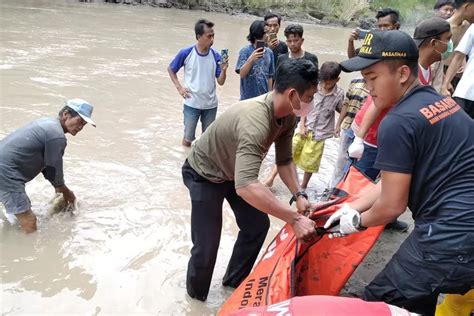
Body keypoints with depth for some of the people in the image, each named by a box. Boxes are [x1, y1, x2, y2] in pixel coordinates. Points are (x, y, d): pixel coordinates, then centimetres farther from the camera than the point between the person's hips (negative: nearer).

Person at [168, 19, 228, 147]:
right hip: (192, 103, -2)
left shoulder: (215, 56, -6)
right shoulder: (186, 53, -10)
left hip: (210, 104, 2)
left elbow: (221, 82, -3)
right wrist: (179, 87, -5)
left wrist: (224, 70, -22)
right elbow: (170, 69, 5)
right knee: (188, 139, 8)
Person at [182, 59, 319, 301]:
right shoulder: (255, 121, -42)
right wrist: (294, 219, -48)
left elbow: (284, 160, -3)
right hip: (204, 176, -8)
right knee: (207, 246, -4)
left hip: (235, 171, 8)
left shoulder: (288, 117, -14)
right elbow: (245, 186, -51)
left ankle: (234, 281, 35)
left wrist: (299, 195, -18)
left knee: (258, 225, 13)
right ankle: (195, 298, 26)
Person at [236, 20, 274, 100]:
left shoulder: (269, 52, 3)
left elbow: (270, 76, 9)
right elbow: (242, 73, -14)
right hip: (248, 98, -4)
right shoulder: (245, 51, -8)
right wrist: (251, 59, -29)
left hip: (264, 97, 4)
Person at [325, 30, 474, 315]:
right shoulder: (441, 101, 11)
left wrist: (358, 221, 7)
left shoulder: (398, 123, -18)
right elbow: (397, 179, 15)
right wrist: (352, 207, 16)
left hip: (451, 240, -9)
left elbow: (392, 204, -13)